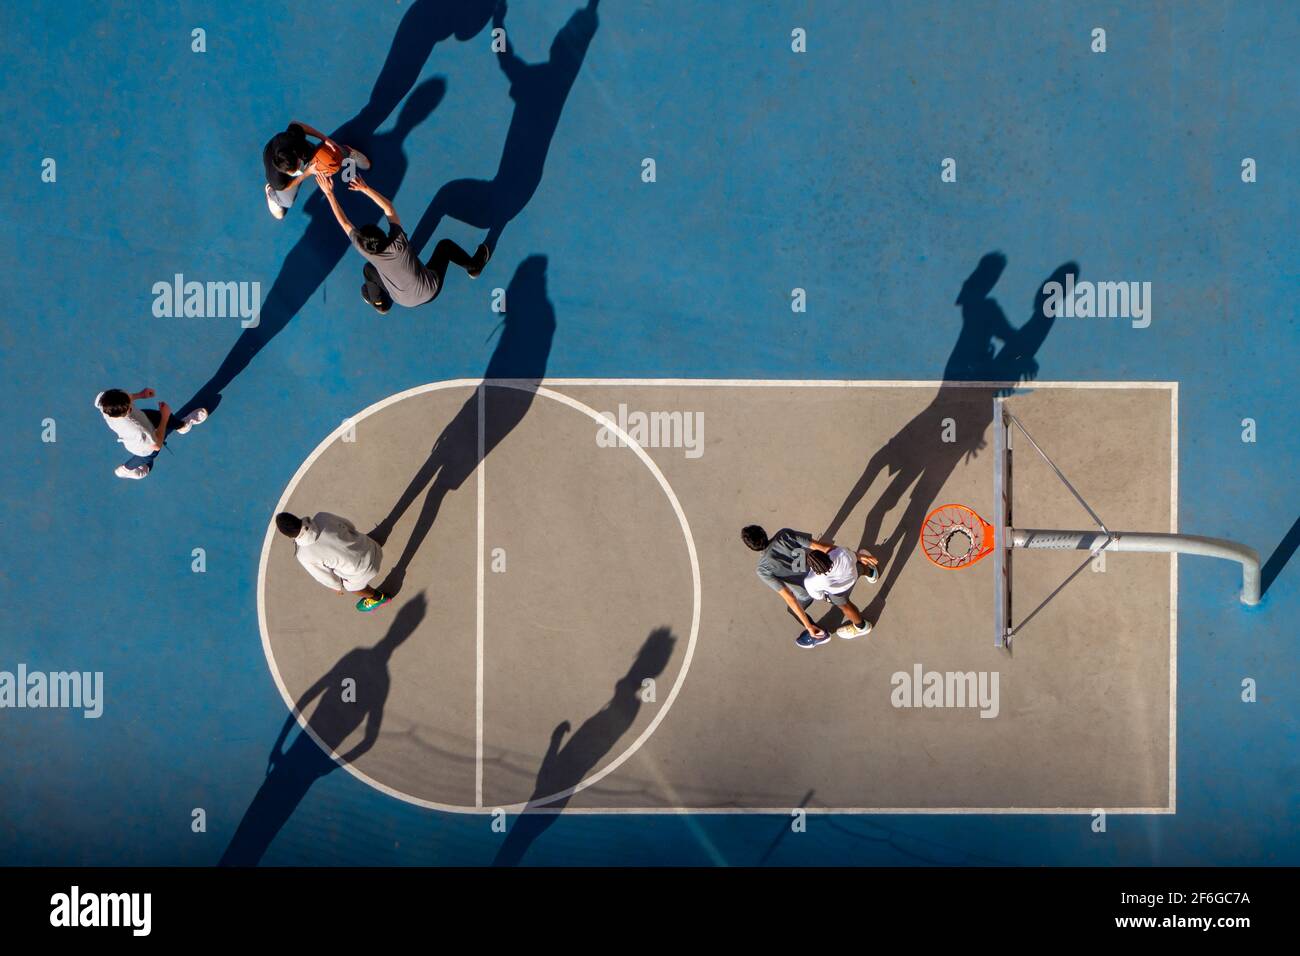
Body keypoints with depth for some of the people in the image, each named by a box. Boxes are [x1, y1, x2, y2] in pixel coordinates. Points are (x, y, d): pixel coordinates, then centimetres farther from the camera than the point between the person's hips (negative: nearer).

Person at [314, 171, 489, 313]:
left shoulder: (366, 251, -26)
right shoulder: (398, 243, -30)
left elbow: (344, 222, -21)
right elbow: (388, 208, -20)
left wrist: (329, 193, -18)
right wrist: (365, 189, -20)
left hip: (407, 302, 1)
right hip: (432, 290, -1)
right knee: (445, 245, 20)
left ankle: (379, 302, 38)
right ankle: (474, 266, 43)